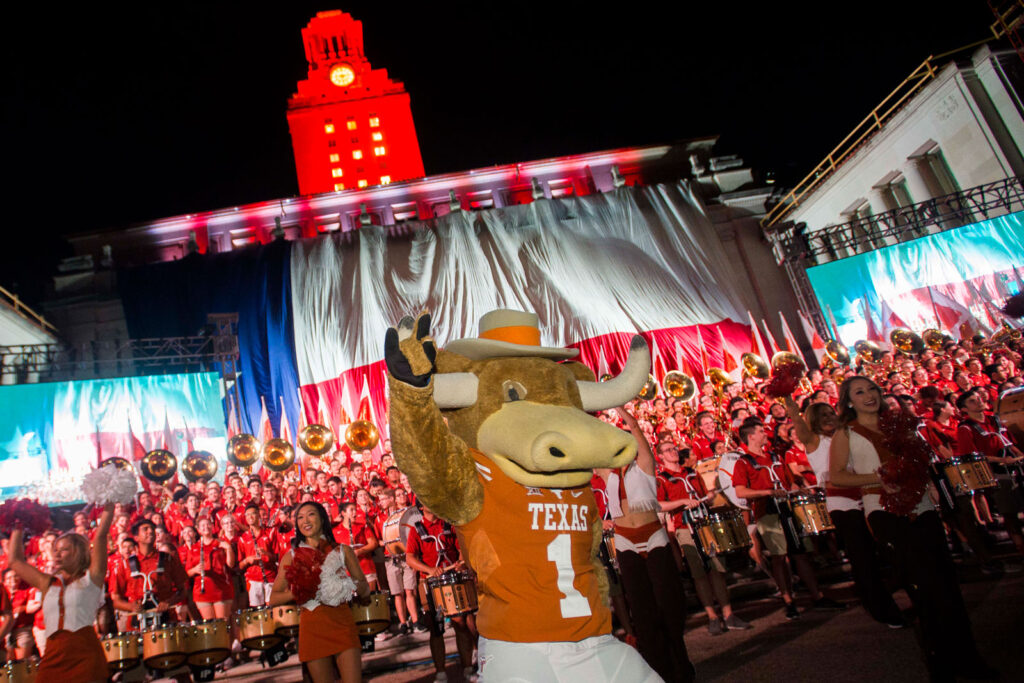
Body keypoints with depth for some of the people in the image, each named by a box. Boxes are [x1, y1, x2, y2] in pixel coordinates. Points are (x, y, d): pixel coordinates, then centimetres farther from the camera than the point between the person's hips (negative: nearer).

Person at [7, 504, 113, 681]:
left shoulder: (91, 578, 8)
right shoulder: (47, 583, 21)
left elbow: (101, 535, 1)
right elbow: (16, 561, 29)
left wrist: (109, 506, -1)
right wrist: (17, 529, 28)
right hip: (52, 656, 4)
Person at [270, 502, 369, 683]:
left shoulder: (343, 550, 10)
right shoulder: (291, 556, 9)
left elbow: (365, 590, 11)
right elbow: (274, 598, 5)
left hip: (342, 622, 0)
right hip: (312, 625, 0)